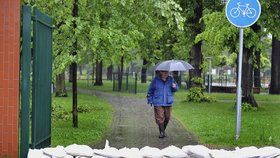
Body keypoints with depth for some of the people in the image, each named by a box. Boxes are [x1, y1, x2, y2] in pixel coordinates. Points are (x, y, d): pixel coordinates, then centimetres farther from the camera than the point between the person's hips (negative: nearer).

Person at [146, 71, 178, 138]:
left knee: (167, 118, 7)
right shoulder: (156, 80, -2)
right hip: (158, 103, -3)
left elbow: (176, 88, 8)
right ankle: (162, 133, -3)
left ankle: (163, 130, 27)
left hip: (168, 102, 3)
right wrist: (150, 100, 3)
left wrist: (174, 87, -16)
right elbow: (150, 90, 5)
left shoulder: (171, 79, 6)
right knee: (160, 118, -8)